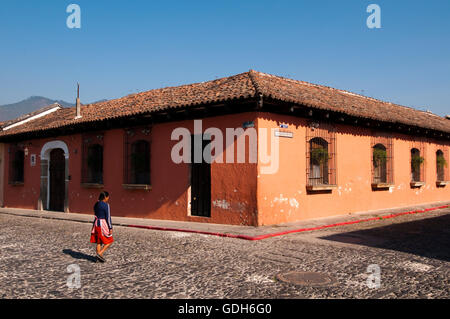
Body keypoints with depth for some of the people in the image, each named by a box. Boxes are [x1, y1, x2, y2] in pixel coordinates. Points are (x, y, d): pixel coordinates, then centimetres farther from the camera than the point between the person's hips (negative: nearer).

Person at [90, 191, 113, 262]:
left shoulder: (96, 204, 8)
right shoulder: (106, 205, -15)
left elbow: (96, 215, 14)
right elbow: (108, 217, -16)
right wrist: (110, 228, -12)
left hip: (96, 224, 8)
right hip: (104, 224, -8)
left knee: (99, 242, 13)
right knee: (109, 241, 5)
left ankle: (99, 257, 15)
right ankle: (100, 253, -6)